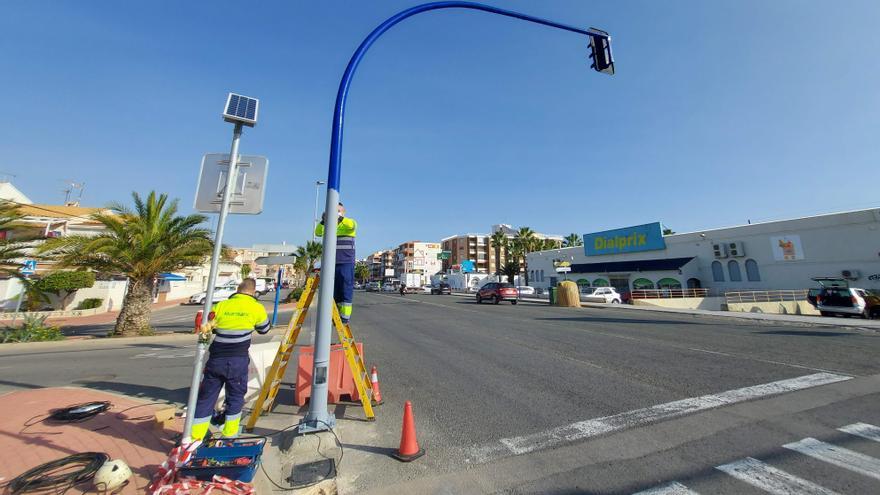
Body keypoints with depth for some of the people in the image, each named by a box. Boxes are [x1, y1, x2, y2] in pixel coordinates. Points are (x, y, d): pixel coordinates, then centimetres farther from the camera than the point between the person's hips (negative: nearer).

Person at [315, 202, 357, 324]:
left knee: (346, 289, -4)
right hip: (332, 263, 5)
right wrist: (323, 221, -13)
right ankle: (337, 316, 14)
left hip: (347, 263, -5)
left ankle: (345, 316, -1)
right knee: (335, 290, 7)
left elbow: (352, 225, -20)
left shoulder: (350, 222, 3)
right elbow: (318, 232, 3)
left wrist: (339, 217, -31)